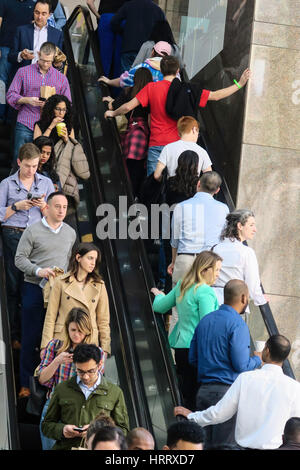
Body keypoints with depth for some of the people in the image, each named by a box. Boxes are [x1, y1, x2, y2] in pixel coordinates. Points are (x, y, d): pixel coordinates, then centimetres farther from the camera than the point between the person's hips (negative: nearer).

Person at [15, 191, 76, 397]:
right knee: (31, 337, 0)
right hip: (35, 289, -4)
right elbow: (20, 258, -5)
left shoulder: (70, 233, 10)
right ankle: (26, 384, 8)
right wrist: (38, 271, -19)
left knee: (56, 337, 4)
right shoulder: (33, 231, -4)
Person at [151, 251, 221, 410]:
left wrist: (159, 295, 44)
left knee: (187, 394, 11)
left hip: (180, 348, 8)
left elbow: (159, 307, 23)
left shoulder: (181, 286, 11)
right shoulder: (205, 291, -13)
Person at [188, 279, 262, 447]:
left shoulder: (205, 320, 12)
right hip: (226, 391, -7)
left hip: (203, 390, 7)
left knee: (204, 444, 10)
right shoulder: (237, 324, -11)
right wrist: (258, 359, 5)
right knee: (225, 446, -3)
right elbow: (241, 365, -14)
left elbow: (193, 359, 14)